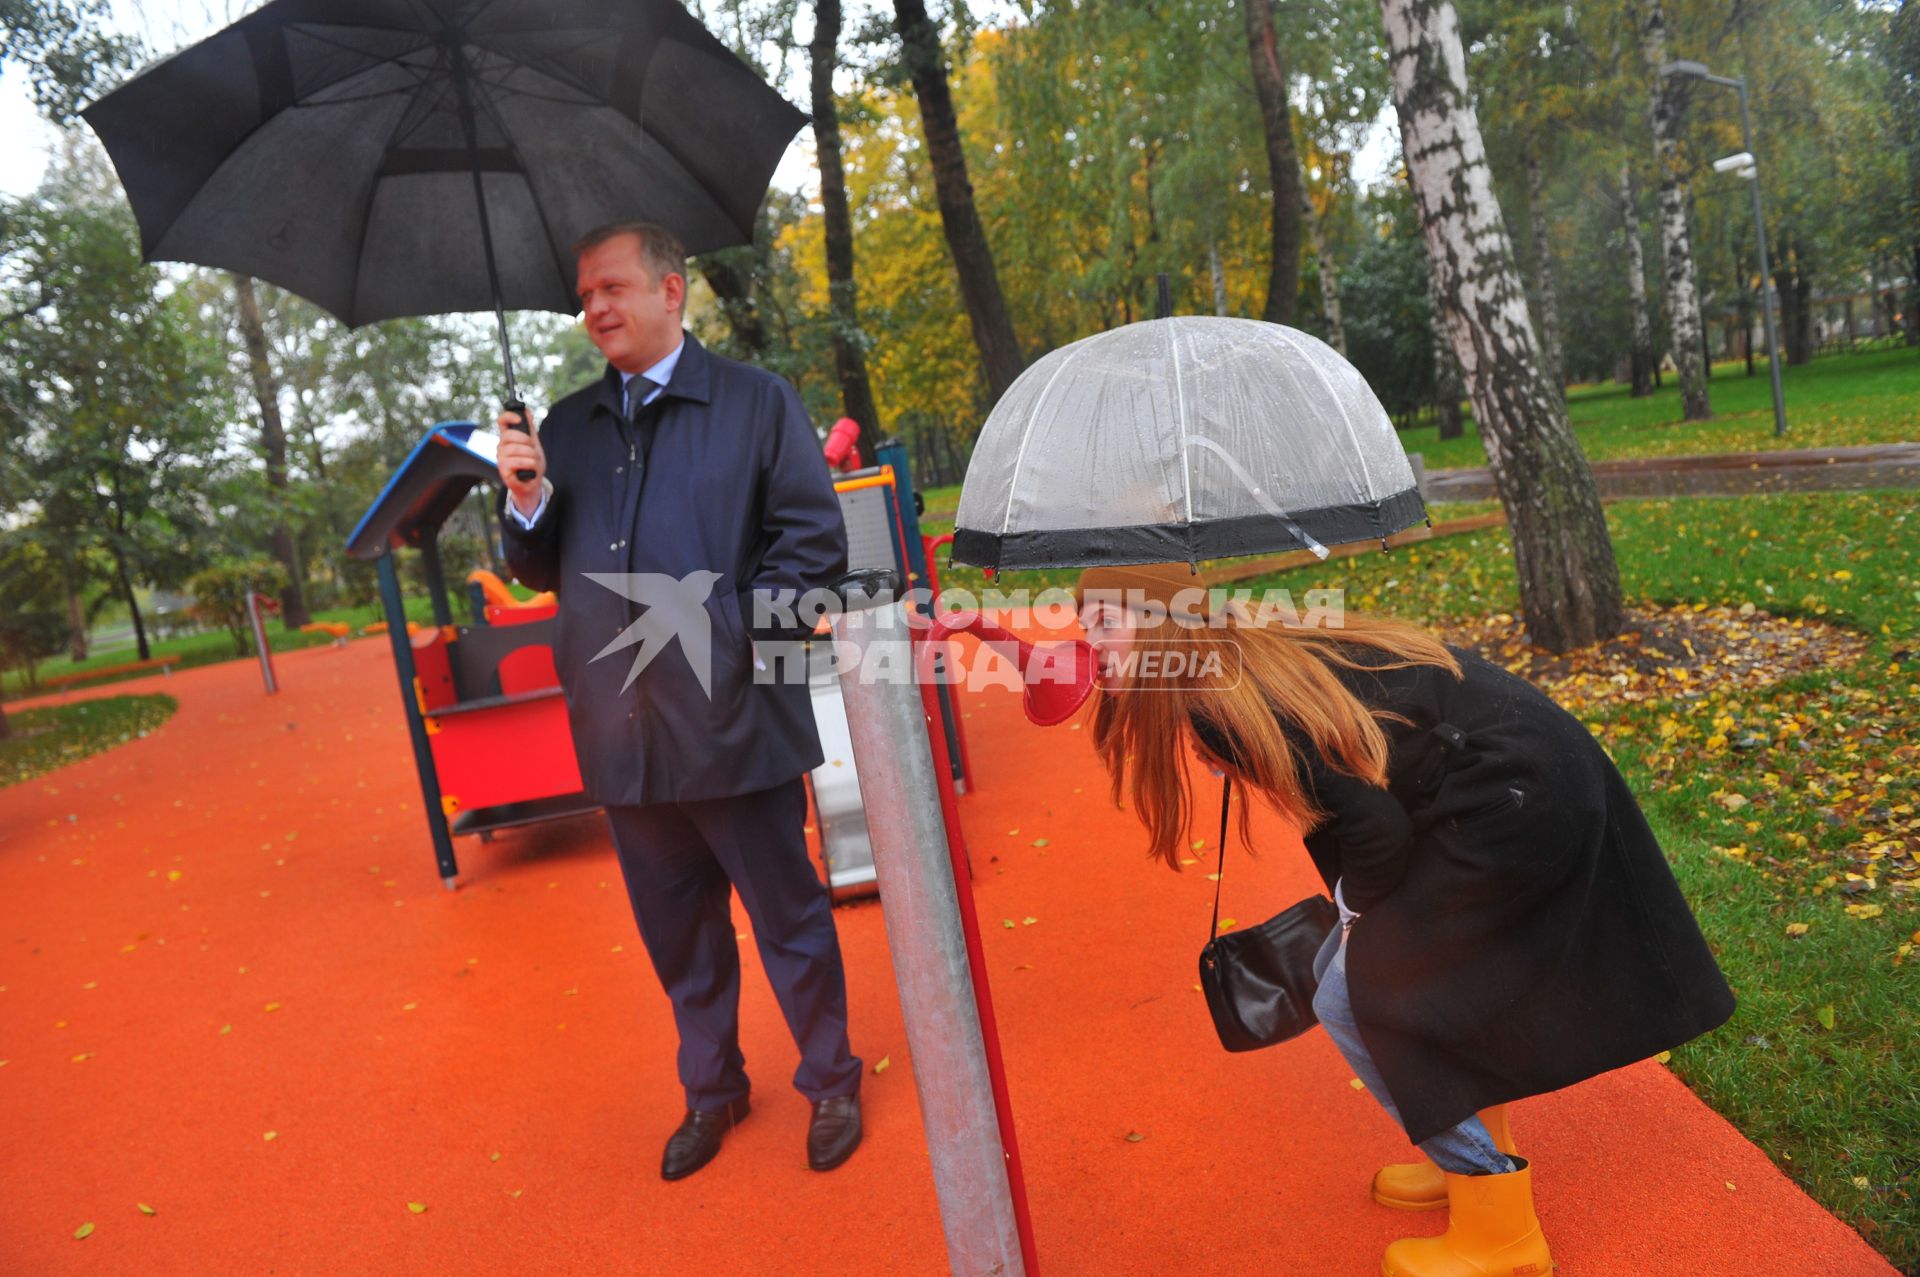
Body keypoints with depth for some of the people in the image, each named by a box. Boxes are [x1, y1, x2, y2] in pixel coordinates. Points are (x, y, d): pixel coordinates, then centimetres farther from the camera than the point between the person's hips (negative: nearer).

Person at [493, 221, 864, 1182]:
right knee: (675, 929, 17)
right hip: (622, 732, 4)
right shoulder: (566, 429, 12)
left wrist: (731, 628, -13)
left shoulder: (756, 402, 0)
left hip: (734, 723, -4)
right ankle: (710, 1091, 37)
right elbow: (540, 572, 14)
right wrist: (525, 500, -5)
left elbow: (815, 539, -4)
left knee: (787, 916, 8)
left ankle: (830, 1084, 30)